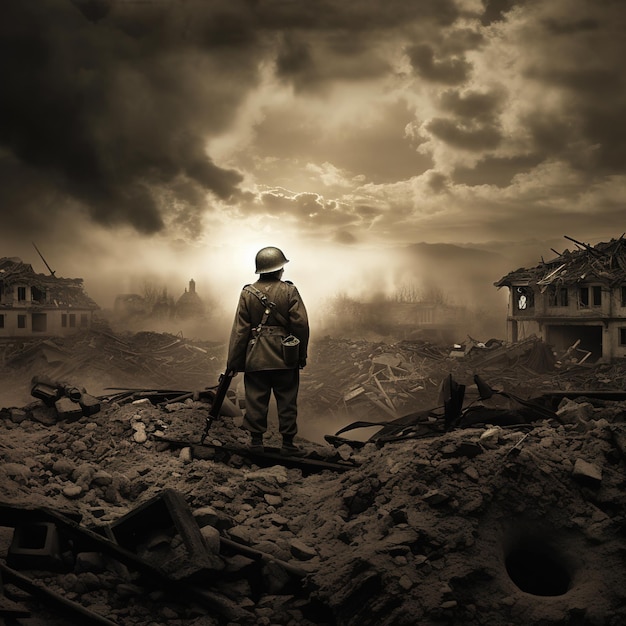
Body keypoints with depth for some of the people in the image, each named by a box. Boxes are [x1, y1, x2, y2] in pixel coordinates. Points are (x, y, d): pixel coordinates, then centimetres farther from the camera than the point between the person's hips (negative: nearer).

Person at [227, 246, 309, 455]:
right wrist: (302, 354, 4)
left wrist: (233, 362, 5)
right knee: (287, 401, 7)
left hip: (255, 359, 1)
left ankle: (256, 440, 11)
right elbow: (301, 324, -7)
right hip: (285, 359, -1)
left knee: (256, 400, 8)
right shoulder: (289, 291, -5)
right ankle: (288, 443, 10)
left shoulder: (247, 293, -1)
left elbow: (240, 330, -1)